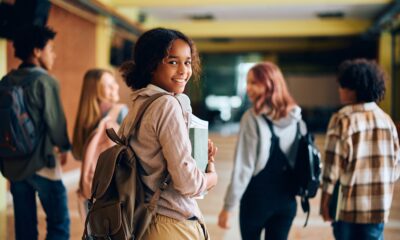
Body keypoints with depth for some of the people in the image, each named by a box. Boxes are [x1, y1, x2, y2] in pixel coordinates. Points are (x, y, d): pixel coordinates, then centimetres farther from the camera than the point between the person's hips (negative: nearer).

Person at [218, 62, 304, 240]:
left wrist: (228, 205, -12)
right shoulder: (296, 117, 2)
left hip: (257, 196, -4)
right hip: (287, 198, 4)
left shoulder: (252, 118, -15)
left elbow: (243, 165, -17)